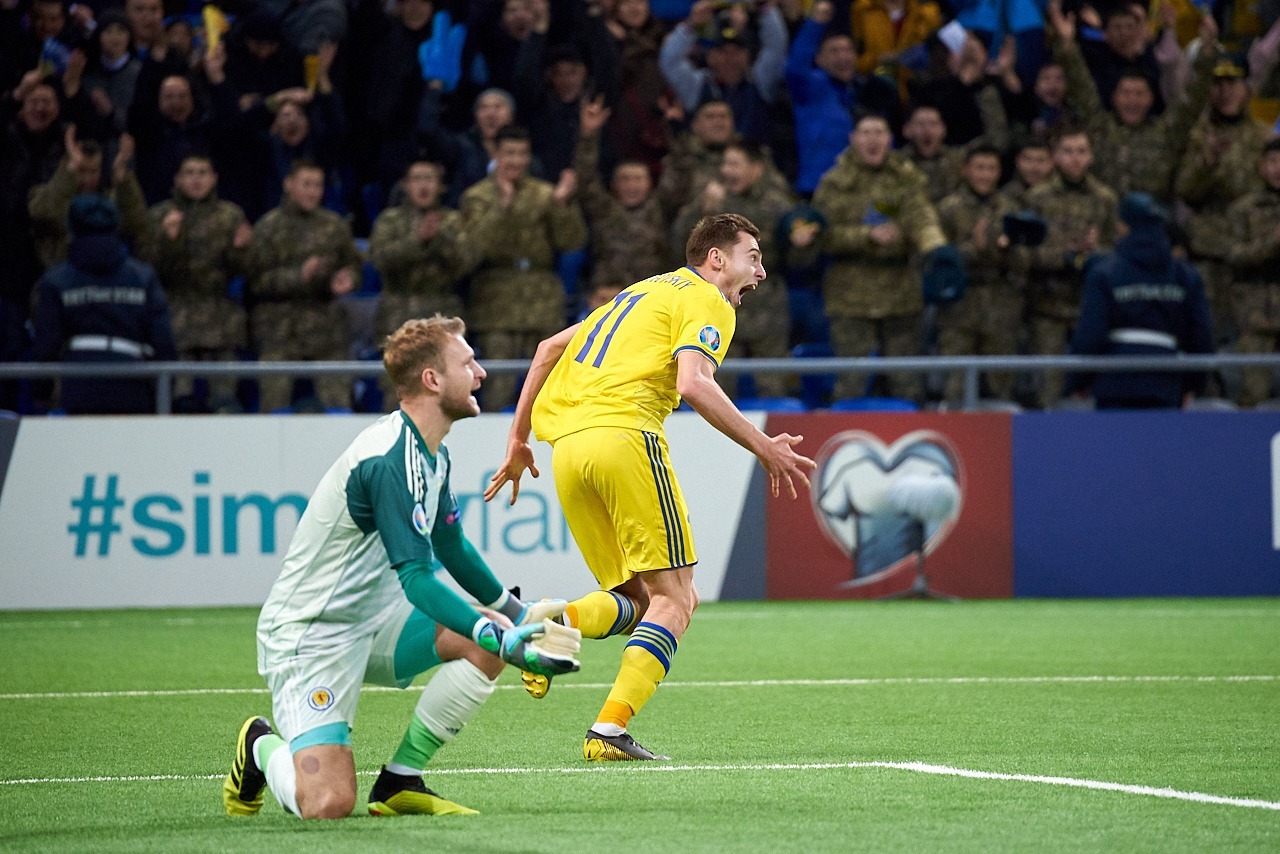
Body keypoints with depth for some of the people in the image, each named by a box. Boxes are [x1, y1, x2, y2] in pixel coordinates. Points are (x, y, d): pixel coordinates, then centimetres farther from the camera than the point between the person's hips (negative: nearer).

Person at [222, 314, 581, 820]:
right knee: (328, 804, -23)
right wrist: (502, 639, -36)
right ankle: (263, 749, 12)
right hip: (306, 636, -10)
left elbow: (451, 547, 25)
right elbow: (417, 580, -29)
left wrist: (517, 614, 32)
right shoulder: (390, 460, -24)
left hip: (372, 617, 10)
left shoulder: (432, 455, 7)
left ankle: (399, 783, 2)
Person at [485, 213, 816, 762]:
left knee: (635, 599, 13)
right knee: (673, 598, -1)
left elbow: (550, 347, 27)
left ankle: (559, 623, -19)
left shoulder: (643, 292, 30)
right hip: (623, 434, -8)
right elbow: (692, 383, -14)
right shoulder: (707, 303, 5)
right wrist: (763, 447, -10)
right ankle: (609, 731, -15)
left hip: (566, 446, 8)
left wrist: (519, 438, 26)